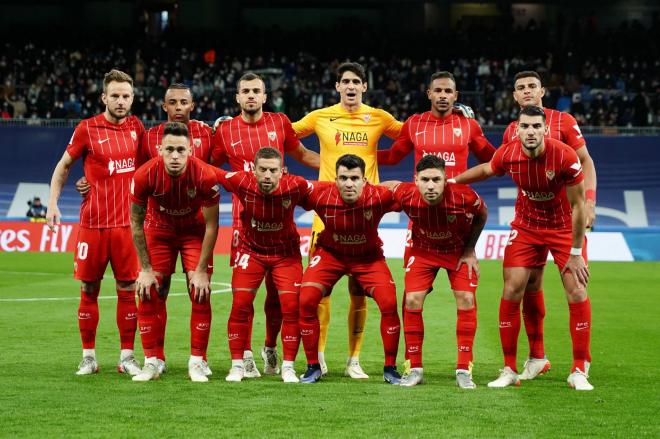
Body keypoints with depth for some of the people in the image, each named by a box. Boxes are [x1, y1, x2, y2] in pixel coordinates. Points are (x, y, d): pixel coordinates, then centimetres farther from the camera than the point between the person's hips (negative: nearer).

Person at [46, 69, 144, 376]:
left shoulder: (136, 127, 7)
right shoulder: (87, 129, -2)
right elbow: (63, 166, 7)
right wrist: (53, 202, -2)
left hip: (127, 222, 2)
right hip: (93, 222, -2)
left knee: (127, 289, 2)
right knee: (89, 289, 3)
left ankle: (127, 356, 9)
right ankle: (88, 356, 12)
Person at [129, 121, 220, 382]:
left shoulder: (205, 176, -31)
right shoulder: (145, 175, -29)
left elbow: (211, 225, -18)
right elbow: (136, 223, -14)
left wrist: (201, 270, -16)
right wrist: (145, 269, -13)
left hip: (194, 231, -1)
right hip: (159, 230, 1)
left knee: (201, 294, -9)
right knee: (148, 294, -7)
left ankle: (197, 362, 1)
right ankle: (151, 362, 3)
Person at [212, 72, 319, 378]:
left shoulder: (279, 123, 7)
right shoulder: (225, 130, 5)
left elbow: (301, 155, 22)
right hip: (244, 218, -1)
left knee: (277, 289, 3)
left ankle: (270, 347, 22)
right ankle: (245, 355, 2)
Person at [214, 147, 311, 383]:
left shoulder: (294, 186, -27)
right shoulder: (242, 182, -26)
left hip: (286, 252, 0)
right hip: (251, 250, 1)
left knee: (291, 306, -8)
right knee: (240, 305, -6)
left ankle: (288, 366, 5)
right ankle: (237, 365, 8)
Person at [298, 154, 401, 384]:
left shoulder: (379, 196, -29)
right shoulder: (320, 195, -27)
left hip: (368, 256, 0)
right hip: (330, 253, 1)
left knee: (389, 304, -16)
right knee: (306, 301, -15)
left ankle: (390, 368, 3)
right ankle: (313, 367, 2)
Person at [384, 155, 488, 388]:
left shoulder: (463, 196, -34)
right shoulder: (405, 195, -31)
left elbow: (482, 214, -10)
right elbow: (389, 185, -5)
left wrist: (469, 250, -8)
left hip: (459, 250, -1)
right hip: (423, 250, 1)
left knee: (466, 300, -12)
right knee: (412, 301, -9)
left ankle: (464, 370, -2)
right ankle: (415, 369, 3)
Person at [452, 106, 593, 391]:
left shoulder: (565, 157, -28)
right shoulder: (508, 154, -18)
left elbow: (578, 206, -19)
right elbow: (486, 170, 8)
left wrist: (576, 253, -16)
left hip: (564, 227, -2)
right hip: (526, 226, 3)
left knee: (577, 292, -8)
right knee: (511, 291, -5)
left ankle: (580, 372, 2)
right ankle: (509, 370, 5)